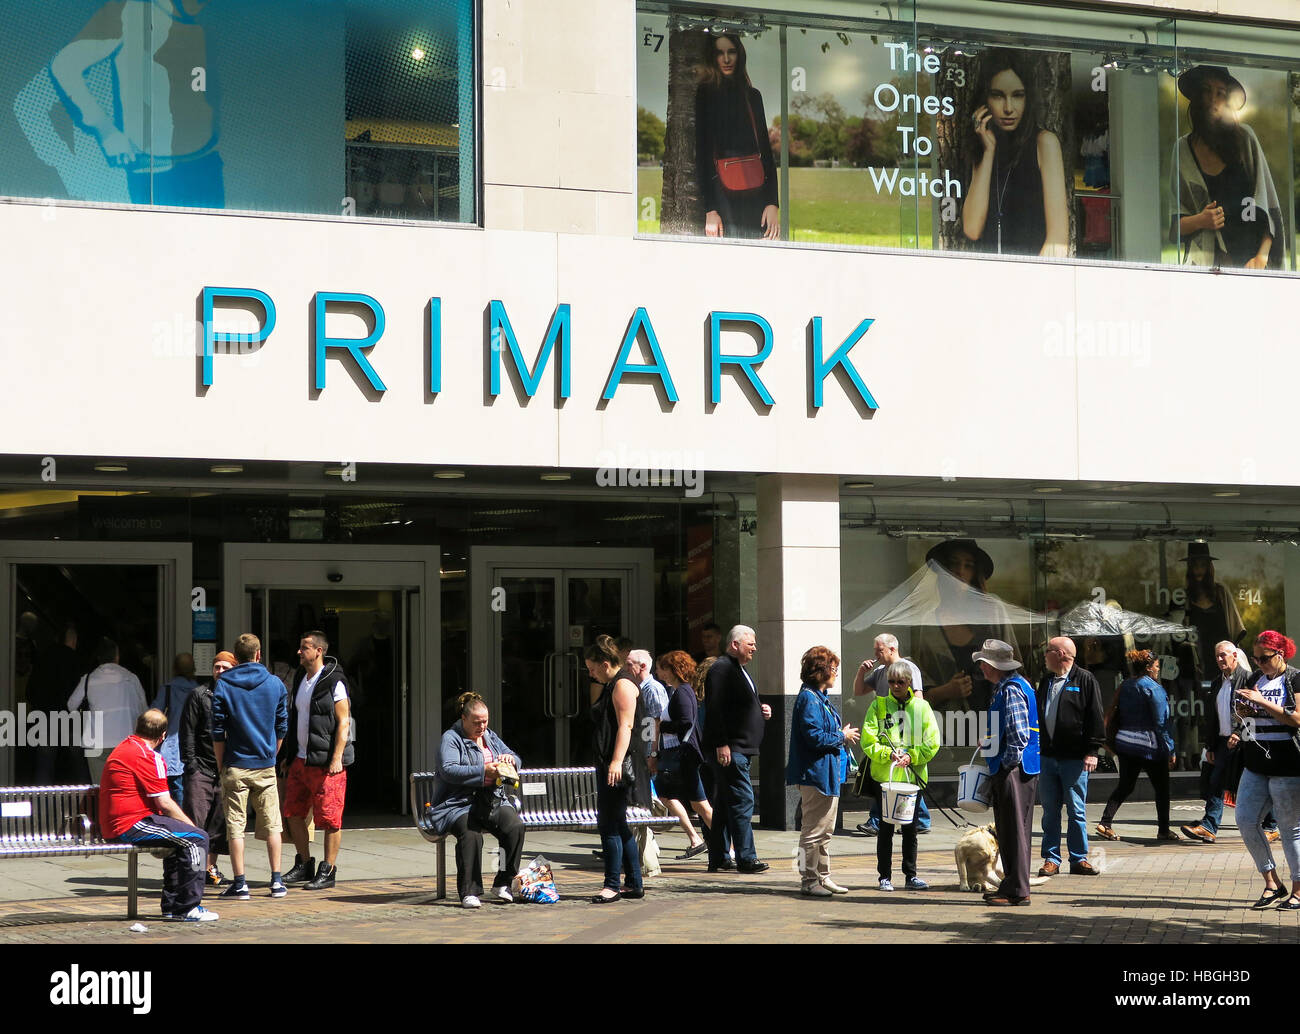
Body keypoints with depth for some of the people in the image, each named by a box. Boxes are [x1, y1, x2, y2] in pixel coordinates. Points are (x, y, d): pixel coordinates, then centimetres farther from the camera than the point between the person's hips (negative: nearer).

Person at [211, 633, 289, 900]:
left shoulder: (222, 686, -4)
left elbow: (218, 732, -4)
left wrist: (220, 765, 6)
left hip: (235, 767, -2)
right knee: (272, 824, 9)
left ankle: (239, 883, 0)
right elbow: (282, 728, 6)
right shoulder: (276, 684, 2)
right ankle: (277, 881, 8)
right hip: (266, 767, 2)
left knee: (236, 826, 1)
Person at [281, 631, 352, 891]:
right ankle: (304, 866, 21)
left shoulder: (333, 682, -10)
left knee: (329, 817, -3)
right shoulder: (300, 679, 15)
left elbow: (343, 721, -14)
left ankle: (328, 871, 4)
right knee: (293, 812, 10)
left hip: (326, 762, -9)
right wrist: (288, 755, 19)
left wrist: (336, 758, -20)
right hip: (300, 760, 9)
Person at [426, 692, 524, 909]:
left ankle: (502, 884, -13)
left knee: (515, 826, -24)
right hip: (458, 804, -5)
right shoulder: (450, 739, 0)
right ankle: (469, 891, -26)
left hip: (491, 801, 5)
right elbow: (448, 770, -16)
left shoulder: (490, 737, 21)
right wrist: (483, 771, -23)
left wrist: (510, 758, -4)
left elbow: (517, 761, 22)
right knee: (471, 834, -35)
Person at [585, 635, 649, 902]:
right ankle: (634, 884, 16)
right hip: (609, 765, 11)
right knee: (618, 825, 12)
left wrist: (616, 761, -29)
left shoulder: (623, 685, -11)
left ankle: (612, 885, -10)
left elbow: (626, 726, -20)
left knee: (609, 824, -11)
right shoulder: (612, 685, 21)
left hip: (619, 766, -11)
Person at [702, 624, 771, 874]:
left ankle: (718, 859, 15)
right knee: (743, 800, -11)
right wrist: (721, 744, -24)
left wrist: (761, 710, 12)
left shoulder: (739, 669, 21)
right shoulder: (721, 668, -12)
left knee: (724, 804, 11)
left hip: (739, 749, 10)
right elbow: (715, 709, -20)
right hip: (728, 749, -10)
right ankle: (746, 858, -10)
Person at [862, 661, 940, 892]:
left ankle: (911, 876, 16)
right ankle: (885, 877, 8)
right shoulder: (878, 706, 3)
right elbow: (868, 740, -2)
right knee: (885, 828, 2)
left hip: (913, 776, 1)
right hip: (884, 776, -1)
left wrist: (911, 756, -11)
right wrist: (888, 754, -17)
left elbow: (932, 743, 2)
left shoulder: (921, 707, 6)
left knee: (910, 828, 8)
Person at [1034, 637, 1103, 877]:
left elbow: (1095, 719, -6)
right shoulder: (1045, 681, 15)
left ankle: (1079, 859, 8)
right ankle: (1051, 859, 12)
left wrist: (1092, 751, -11)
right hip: (1046, 757, 5)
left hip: (1074, 759, -5)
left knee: (1077, 811, 2)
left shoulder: (1085, 681, -4)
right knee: (1050, 812, 7)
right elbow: (1037, 715, 23)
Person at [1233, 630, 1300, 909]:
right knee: (1245, 821, 1)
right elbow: (1241, 716, 24)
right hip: (1256, 764, 7)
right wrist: (1242, 711, 0)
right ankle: (1272, 883, 12)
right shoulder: (1255, 679, 15)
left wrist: (1262, 702, -21)